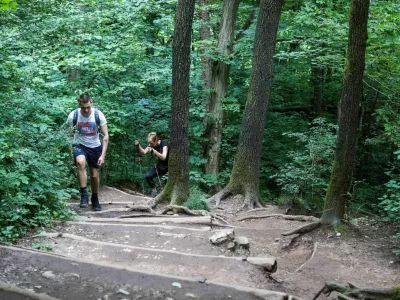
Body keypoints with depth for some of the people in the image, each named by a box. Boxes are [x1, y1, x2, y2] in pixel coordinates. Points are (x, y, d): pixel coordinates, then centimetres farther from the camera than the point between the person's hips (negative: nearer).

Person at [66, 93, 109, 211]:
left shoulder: (98, 115, -18)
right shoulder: (73, 116, -18)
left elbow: (105, 136, -14)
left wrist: (103, 155, -20)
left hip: (95, 146, 1)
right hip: (79, 145, -1)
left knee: (94, 175, 8)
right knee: (81, 162, -33)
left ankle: (95, 199, 34)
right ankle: (84, 195, -26)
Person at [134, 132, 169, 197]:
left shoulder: (164, 143, -23)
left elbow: (163, 157, -36)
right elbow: (143, 152, -7)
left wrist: (153, 150, -44)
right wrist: (138, 145, -23)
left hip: (168, 167, -6)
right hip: (160, 165, 6)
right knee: (148, 176, -15)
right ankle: (154, 190, 3)